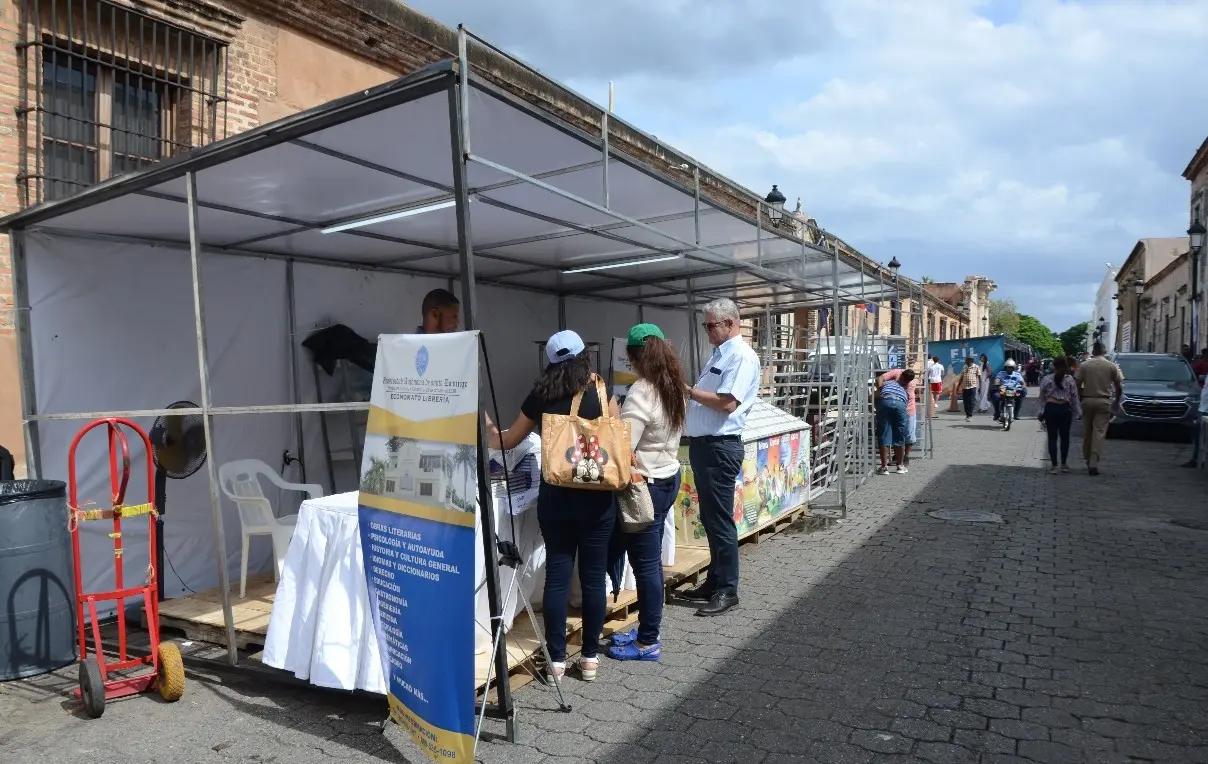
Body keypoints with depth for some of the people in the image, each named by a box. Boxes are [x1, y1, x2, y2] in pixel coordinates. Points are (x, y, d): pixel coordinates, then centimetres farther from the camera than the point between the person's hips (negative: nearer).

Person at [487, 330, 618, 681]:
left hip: (555, 495, 2)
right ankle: (590, 656, 16)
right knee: (593, 576, 7)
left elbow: (508, 440, 14)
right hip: (596, 496, -1)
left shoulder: (540, 396, 3)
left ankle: (556, 658, 15)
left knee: (557, 575, 7)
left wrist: (488, 432, 34)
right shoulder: (601, 394, -3)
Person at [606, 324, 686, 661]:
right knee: (650, 562, 18)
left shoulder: (641, 393, -21)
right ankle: (647, 630, 30)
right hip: (668, 478, 9)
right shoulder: (674, 387, 6)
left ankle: (648, 643, 14)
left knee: (645, 565, 2)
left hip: (644, 485, -9)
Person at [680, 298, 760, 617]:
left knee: (720, 521, -2)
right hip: (701, 444, 10)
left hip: (720, 447, -10)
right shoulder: (719, 353, 17)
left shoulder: (742, 356, -12)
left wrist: (688, 390, -14)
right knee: (709, 518, 16)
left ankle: (727, 590, 9)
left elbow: (727, 403, -21)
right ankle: (714, 581, 28)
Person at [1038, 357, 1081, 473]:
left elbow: (1042, 398, 1)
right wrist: (1077, 412, 8)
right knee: (1065, 437, 13)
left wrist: (1042, 411, 8)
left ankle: (1054, 465, 3)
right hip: (1065, 409, 1)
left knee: (1052, 437, 3)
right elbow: (1074, 398, 1)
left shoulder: (1046, 380, -1)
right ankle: (1063, 464, 20)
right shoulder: (1070, 379, -1)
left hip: (1051, 409, -1)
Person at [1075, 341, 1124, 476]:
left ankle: (1088, 459, 22)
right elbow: (1119, 387, 1)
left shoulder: (1084, 365, 0)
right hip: (1104, 402, -1)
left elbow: (1077, 385, -4)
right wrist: (1116, 402, 15)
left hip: (1087, 401, 1)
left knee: (1087, 432, 13)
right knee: (1099, 432, -3)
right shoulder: (1112, 366, -1)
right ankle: (1093, 463, -11)